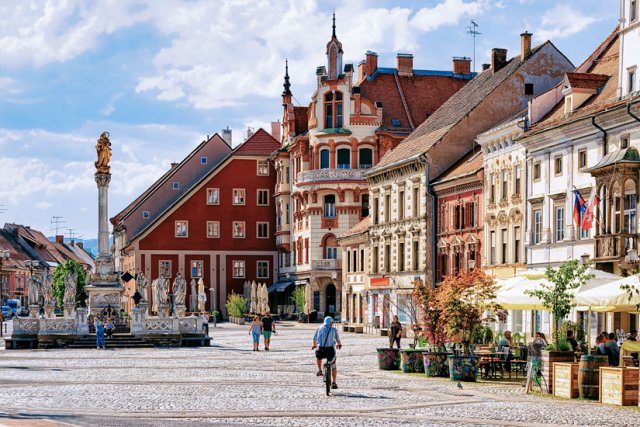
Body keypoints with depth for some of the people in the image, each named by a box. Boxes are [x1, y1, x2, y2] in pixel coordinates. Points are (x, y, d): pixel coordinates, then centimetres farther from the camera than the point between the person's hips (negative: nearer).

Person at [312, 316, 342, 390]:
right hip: (330, 350, -1)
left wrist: (314, 345, 45)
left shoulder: (320, 328, 13)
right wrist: (339, 344, 49)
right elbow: (338, 340, 25)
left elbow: (315, 339, 22)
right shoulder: (334, 330, 10)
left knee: (318, 357, 37)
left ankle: (319, 370, 19)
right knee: (333, 366, 21)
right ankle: (334, 383, 17)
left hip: (321, 350, 1)